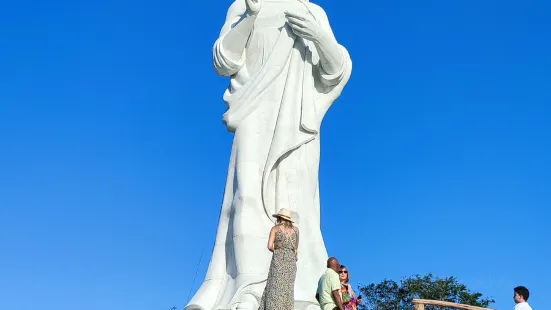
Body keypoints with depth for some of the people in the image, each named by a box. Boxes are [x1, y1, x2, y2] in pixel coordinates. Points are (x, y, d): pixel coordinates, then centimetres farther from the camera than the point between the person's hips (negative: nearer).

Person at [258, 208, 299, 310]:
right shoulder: (295, 229, 14)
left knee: (275, 287, -5)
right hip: (291, 260, 3)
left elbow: (270, 246, -4)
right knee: (287, 288, 3)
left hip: (278, 260, -3)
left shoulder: (275, 228, 5)